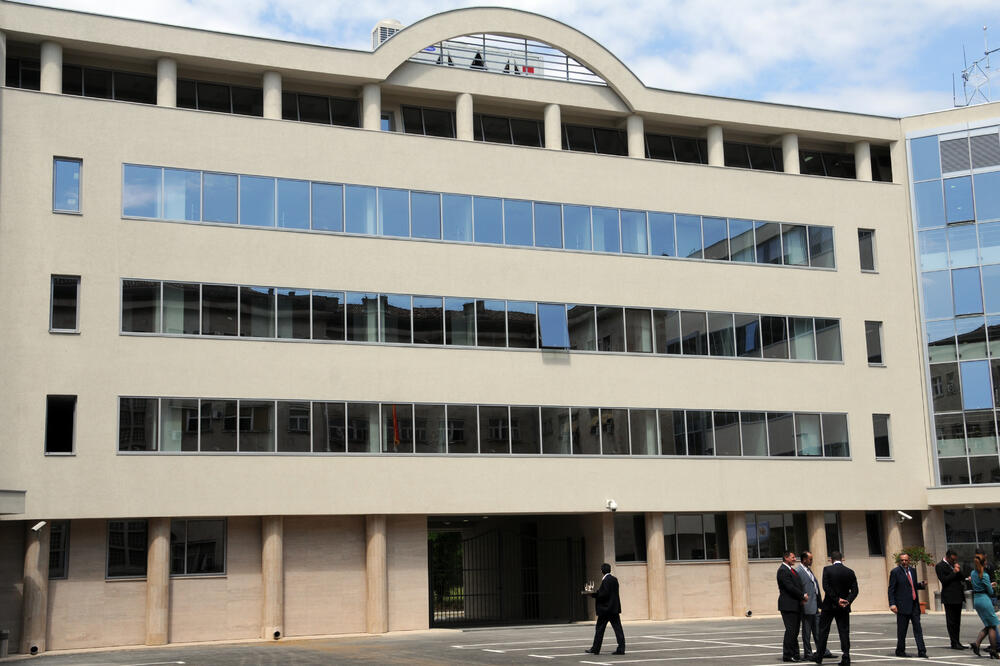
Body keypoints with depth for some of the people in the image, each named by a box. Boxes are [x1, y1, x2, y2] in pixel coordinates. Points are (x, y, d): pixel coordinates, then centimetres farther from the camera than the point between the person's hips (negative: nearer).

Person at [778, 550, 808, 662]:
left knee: (795, 631, 11)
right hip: (788, 606, -9)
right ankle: (787, 655, -2)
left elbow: (800, 585, 13)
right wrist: (803, 596, -12)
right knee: (790, 630, -7)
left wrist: (804, 594, -6)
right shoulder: (782, 570, -13)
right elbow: (790, 587, -19)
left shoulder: (792, 570, 19)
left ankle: (795, 654, 15)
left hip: (796, 606, 9)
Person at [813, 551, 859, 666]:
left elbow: (826, 587, -14)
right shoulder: (850, 572, 2)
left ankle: (819, 656, 12)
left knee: (823, 631, 8)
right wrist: (847, 601, -10)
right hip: (844, 608, 2)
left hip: (829, 605, -2)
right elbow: (854, 590, -2)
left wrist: (837, 600, -11)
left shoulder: (827, 570, -7)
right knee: (844, 631, 5)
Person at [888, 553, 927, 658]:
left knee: (918, 628, 2)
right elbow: (891, 589, -7)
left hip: (914, 604, 5)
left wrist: (922, 584, 3)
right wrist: (892, 604, -16)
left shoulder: (912, 571, 14)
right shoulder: (895, 572, -5)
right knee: (902, 630, 2)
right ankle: (900, 651, 13)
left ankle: (921, 651, 3)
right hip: (902, 605, -5)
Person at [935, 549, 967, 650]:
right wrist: (954, 572, -12)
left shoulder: (954, 565, 17)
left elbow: (963, 579, 15)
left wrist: (959, 571, -2)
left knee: (957, 621, 10)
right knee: (951, 621, -4)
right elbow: (944, 580, -15)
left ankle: (957, 642, 15)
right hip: (949, 598, -8)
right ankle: (954, 643, -2)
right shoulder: (940, 566, -6)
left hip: (958, 597, 8)